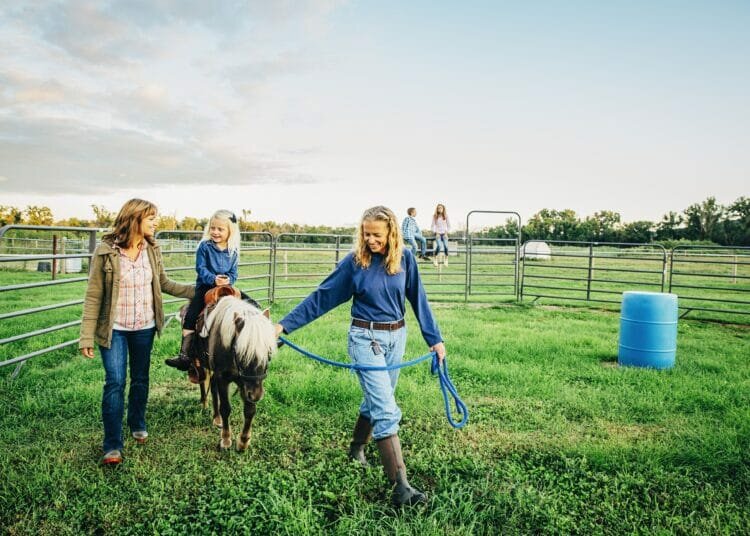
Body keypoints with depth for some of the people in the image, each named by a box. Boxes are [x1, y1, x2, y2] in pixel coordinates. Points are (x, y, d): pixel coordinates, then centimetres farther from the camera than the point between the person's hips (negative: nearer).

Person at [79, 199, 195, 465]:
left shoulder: (152, 250, -1)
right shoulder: (105, 251, -14)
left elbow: (163, 283, 12)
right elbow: (94, 296, -11)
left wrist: (196, 291, 5)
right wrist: (87, 336, -13)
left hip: (144, 328, 4)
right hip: (114, 329, -4)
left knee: (140, 379, 16)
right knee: (115, 382, -6)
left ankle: (138, 424, 38)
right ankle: (113, 445, 4)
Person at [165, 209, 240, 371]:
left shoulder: (233, 251, 4)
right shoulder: (205, 246, -2)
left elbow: (233, 273, 5)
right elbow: (201, 268, -8)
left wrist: (228, 280, -19)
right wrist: (213, 279, -25)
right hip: (205, 287, -2)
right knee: (191, 316, -19)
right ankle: (184, 355, -15)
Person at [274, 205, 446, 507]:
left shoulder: (405, 258, -3)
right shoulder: (355, 262, -10)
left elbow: (418, 300, 5)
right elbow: (321, 297, -6)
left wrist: (435, 338, 5)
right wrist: (285, 325, -8)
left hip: (397, 338, 4)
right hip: (366, 339, -4)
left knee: (376, 400, 19)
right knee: (386, 411, -10)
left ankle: (357, 448, 44)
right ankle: (401, 486, -8)